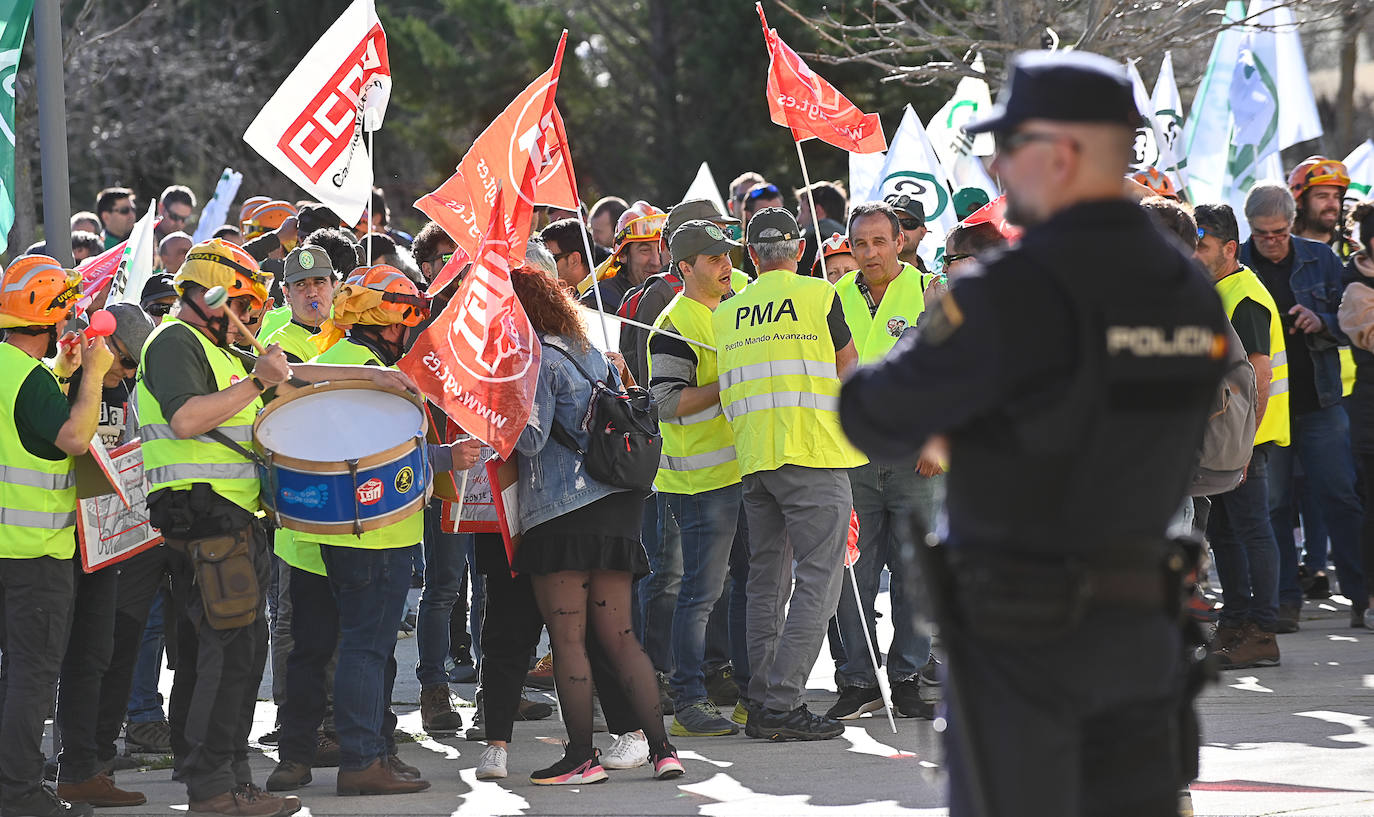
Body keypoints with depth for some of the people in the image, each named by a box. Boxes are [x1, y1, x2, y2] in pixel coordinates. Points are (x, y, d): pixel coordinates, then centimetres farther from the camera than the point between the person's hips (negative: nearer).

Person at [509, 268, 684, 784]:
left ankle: (581, 756, -3)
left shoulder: (539, 360, -7)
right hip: (618, 507, 8)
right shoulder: (590, 353, 18)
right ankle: (661, 747, 1)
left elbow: (532, 438, -14)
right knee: (619, 637, 8)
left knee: (567, 640, -3)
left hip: (562, 514, -8)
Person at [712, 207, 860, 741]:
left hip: (752, 458, 6)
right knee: (817, 578, -5)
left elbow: (724, 391, 15)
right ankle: (783, 703, -13)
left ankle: (761, 702, 11)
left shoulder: (726, 313, 12)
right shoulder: (819, 296, -2)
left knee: (767, 581, 13)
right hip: (814, 455, -5)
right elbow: (849, 371, 6)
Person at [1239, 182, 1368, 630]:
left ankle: (1360, 593, 5)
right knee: (1272, 505, 3)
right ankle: (1285, 599, 9)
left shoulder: (1320, 258, 5)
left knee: (1341, 498, 0)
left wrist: (1321, 322, -11)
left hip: (1319, 402, 1)